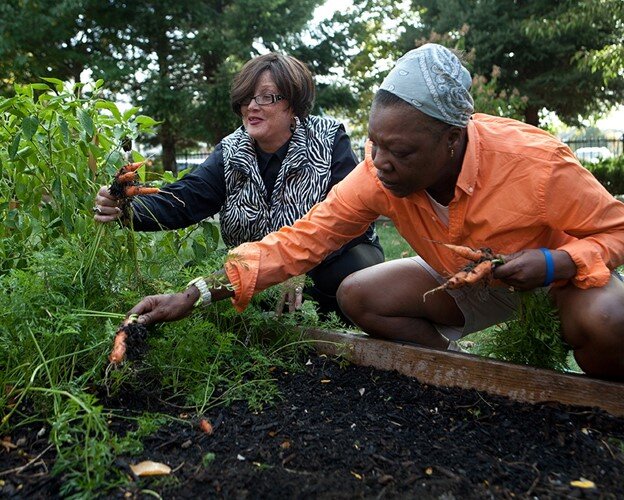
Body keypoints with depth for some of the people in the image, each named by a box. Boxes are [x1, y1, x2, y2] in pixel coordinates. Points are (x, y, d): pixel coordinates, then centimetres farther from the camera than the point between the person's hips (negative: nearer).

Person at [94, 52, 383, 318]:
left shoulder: (329, 141, -12)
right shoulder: (230, 154, -3)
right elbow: (185, 199, -18)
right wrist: (128, 211, -39)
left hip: (336, 254, -3)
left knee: (361, 269, -34)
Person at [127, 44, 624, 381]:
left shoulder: (535, 162, -33)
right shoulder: (377, 175, -25)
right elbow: (300, 240, -26)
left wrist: (556, 263, -38)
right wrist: (196, 295, -32)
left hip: (559, 274, -3)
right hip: (467, 282, 4)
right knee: (358, 296, -14)